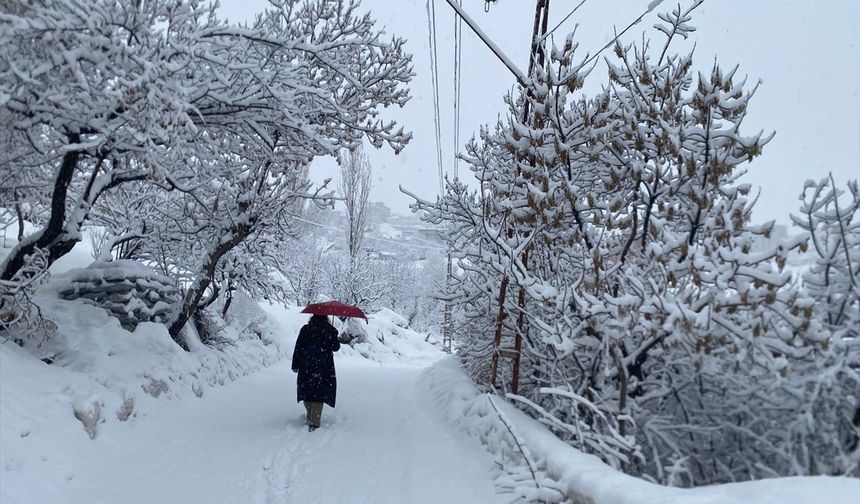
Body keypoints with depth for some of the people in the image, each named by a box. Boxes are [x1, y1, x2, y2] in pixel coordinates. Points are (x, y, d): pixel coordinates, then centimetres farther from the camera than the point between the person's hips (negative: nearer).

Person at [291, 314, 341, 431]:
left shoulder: (305, 329, 0)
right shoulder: (330, 330, -3)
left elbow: (298, 348, -1)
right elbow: (336, 347, 6)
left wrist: (295, 365, 5)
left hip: (306, 367, 1)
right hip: (324, 368, -1)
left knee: (307, 391, 16)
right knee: (319, 393, 2)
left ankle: (310, 418, 29)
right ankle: (314, 423, -6)